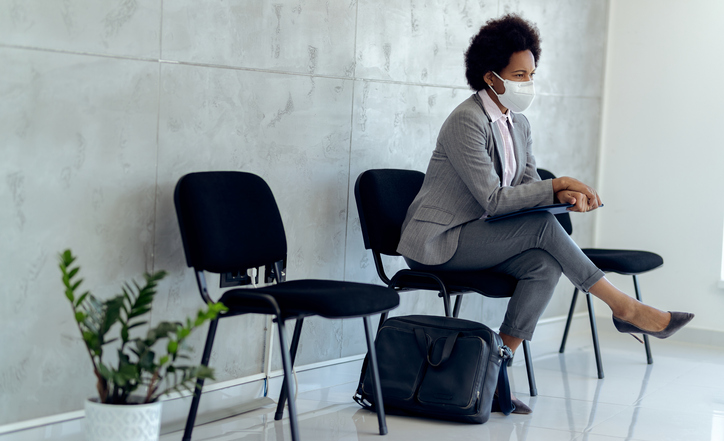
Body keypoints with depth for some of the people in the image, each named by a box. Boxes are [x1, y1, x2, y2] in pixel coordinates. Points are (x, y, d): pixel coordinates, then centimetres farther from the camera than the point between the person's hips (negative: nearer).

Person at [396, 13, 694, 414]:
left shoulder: (518, 124, 11)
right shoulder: (467, 121, -17)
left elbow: (529, 185, 7)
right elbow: (492, 200, -21)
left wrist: (568, 195, -14)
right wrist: (556, 187, -21)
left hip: (478, 238, 8)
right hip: (437, 242, -8)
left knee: (545, 265, -21)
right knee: (542, 225, -25)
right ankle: (625, 308, -16)